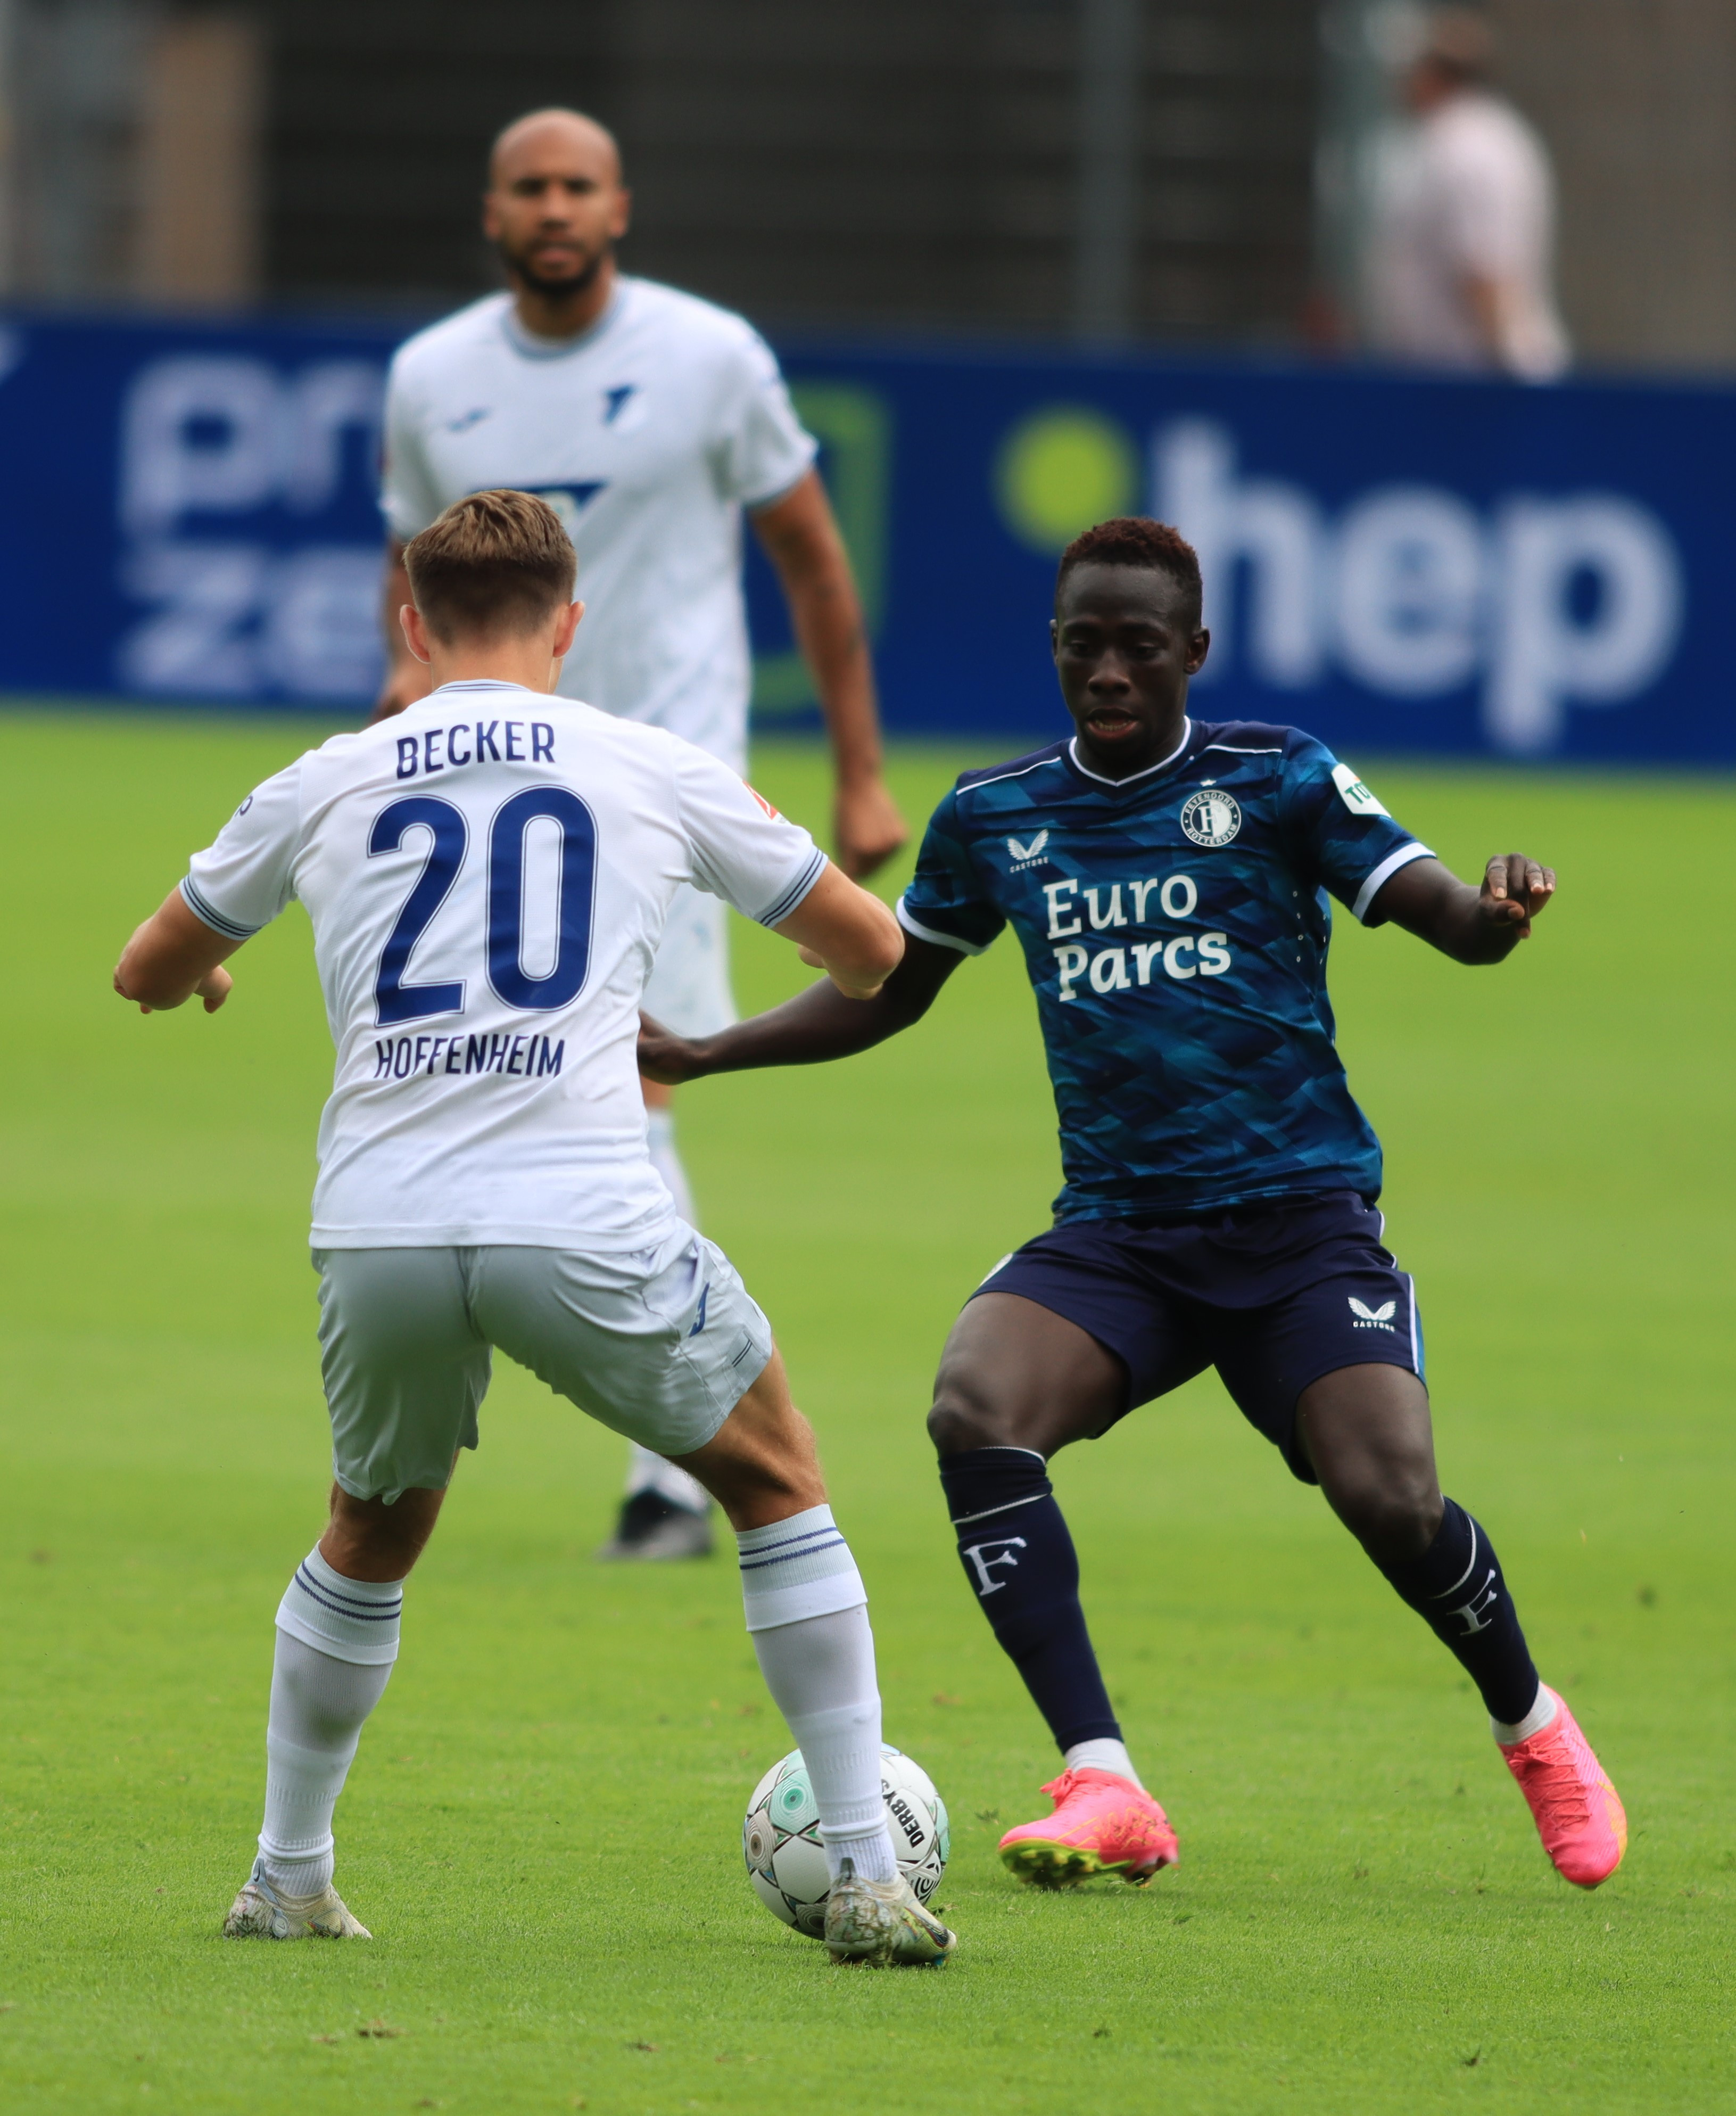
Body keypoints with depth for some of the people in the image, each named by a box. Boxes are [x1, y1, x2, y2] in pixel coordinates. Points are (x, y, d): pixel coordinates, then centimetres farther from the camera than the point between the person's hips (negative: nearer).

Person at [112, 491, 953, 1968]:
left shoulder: (328, 785, 15)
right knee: (777, 1481, 19)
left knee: (371, 1536, 29)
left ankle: (286, 1883, 32)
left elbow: (152, 974, 30)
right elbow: (872, 951, 23)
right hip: (584, 1224, -2)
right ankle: (867, 1876, 11)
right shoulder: (658, 773, 11)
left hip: (379, 1235, 2)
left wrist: (201, 973, 55)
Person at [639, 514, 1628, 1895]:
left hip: (1300, 1214, -3)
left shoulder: (1279, 782, 0)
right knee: (975, 1408, -27)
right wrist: (698, 1056, 14)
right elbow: (890, 990, 24)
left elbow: (1445, 917, -6)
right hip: (1115, 1233, 3)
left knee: (1389, 1497, -21)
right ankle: (1104, 1792, -26)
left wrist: (1497, 914, -30)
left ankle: (1533, 1728, 14)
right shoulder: (995, 816, 10)